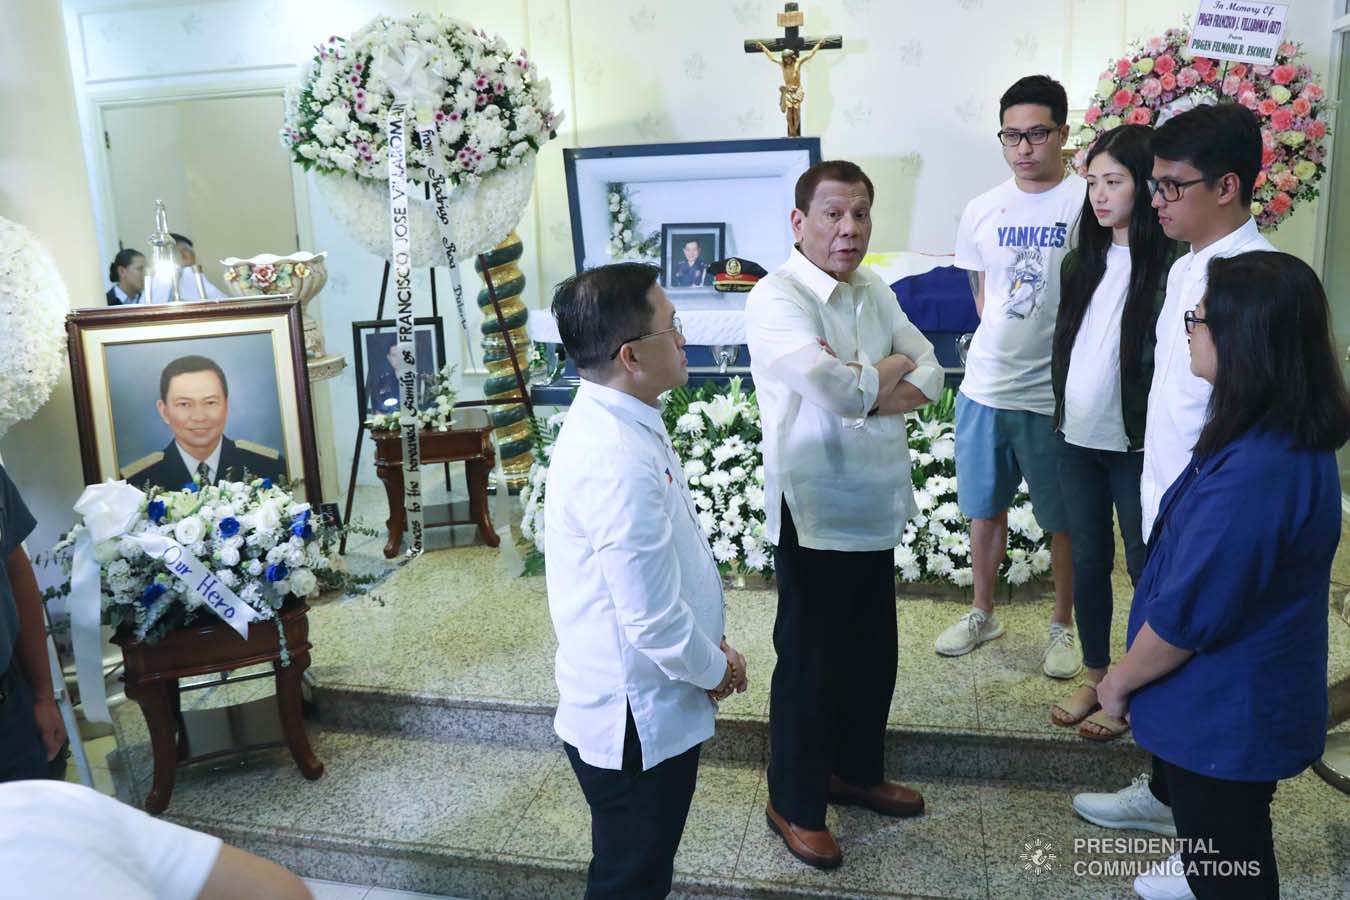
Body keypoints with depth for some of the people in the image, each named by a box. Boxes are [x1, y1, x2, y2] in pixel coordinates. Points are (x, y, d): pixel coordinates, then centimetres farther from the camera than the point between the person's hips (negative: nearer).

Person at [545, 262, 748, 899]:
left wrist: (711, 641, 9)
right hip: (636, 722, -9)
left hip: (641, 709, 9)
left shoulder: (614, 423, 2)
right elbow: (654, 621, -27)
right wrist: (716, 668, -9)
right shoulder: (620, 464, -31)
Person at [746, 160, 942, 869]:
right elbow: (833, 386, -29)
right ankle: (793, 803, 26)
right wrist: (890, 369, -8)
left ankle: (856, 771, 42)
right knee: (809, 664, 7)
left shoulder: (873, 290, 9)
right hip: (815, 513, -7)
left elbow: (930, 376, 5)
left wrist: (862, 387, -15)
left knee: (873, 653, 20)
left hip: (876, 509, 8)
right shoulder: (777, 298, -16)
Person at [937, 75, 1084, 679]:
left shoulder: (1087, 204, -10)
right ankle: (982, 613, 35)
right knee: (984, 508, 17)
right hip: (984, 386, 4)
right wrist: (1007, 342, 6)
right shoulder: (982, 211, 4)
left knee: (1063, 519, 10)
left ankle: (1062, 626, 30)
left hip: (1055, 393, -4)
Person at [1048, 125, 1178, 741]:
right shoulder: (1083, 260, 7)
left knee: (1146, 566, 9)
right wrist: (1062, 411, 13)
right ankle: (1094, 675, 32)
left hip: (1135, 445, -6)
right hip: (1077, 437, 6)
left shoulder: (1169, 264, -13)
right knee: (1087, 560, 16)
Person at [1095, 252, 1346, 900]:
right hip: (1248, 705, 9)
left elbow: (1186, 614, -27)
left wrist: (1120, 680, -10)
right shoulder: (1298, 441, 0)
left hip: (1222, 718, -9)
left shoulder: (1253, 470, -33)